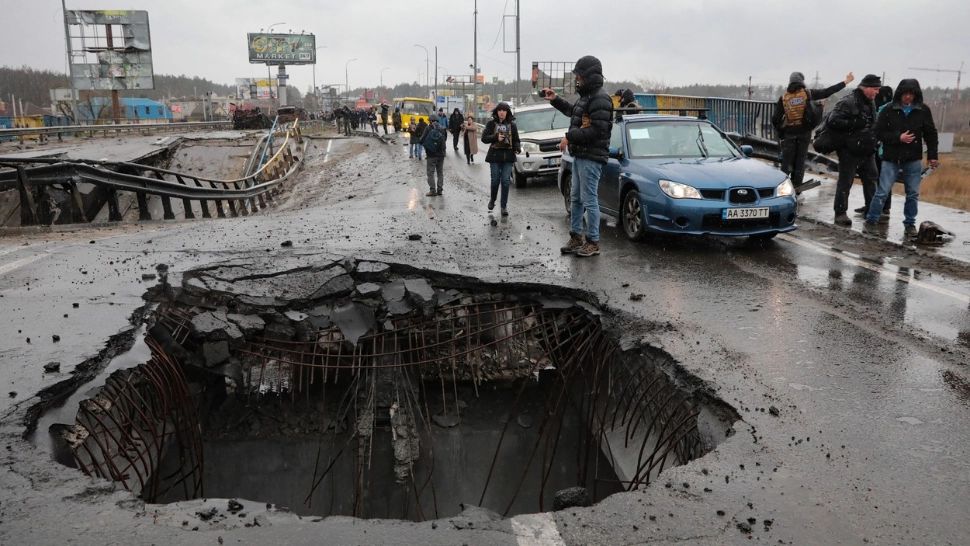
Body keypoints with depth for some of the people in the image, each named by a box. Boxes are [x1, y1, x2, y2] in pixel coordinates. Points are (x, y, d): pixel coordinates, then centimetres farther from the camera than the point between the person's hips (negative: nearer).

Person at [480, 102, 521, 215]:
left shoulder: (511, 125, 8)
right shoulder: (491, 123, 4)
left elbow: (516, 140, 9)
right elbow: (484, 138, -1)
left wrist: (518, 148, -11)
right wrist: (496, 137, -16)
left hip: (508, 156, 1)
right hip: (495, 155, -1)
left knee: (505, 181, -2)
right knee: (495, 180, 2)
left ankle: (504, 206, 5)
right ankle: (492, 199, 28)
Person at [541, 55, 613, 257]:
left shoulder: (600, 99, -16)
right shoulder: (586, 96, 16)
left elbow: (597, 130, -24)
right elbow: (573, 111, 36)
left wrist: (570, 137, -18)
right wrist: (555, 100, 27)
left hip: (591, 158, -11)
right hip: (579, 155, 11)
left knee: (589, 200, -6)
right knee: (575, 198, 15)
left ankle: (593, 242, 3)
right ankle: (576, 237, 25)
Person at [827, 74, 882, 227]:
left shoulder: (870, 103, 15)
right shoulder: (848, 102, -14)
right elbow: (833, 121, -24)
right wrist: (854, 124, -27)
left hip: (867, 151, 9)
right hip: (850, 151, -9)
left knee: (871, 180, 13)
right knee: (845, 182, -3)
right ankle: (840, 213, 4)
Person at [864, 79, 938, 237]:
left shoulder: (923, 110, 1)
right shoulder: (889, 110, -5)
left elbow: (931, 134, 6)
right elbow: (879, 133, -5)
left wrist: (932, 156, 3)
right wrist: (898, 138, -17)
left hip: (913, 160, 2)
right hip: (891, 159, -2)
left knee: (913, 194, 7)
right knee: (882, 192, -4)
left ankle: (910, 224, 18)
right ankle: (870, 221, 6)